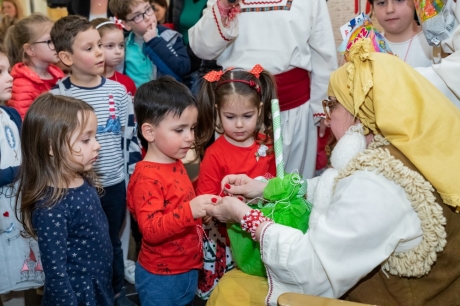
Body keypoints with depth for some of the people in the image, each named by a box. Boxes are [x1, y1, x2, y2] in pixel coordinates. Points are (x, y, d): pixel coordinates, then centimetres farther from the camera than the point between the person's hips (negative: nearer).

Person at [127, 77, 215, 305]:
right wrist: (190, 211, -42)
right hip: (161, 277, -8)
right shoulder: (147, 176, -23)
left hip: (187, 269, 9)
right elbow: (151, 230, -31)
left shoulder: (176, 165, 5)